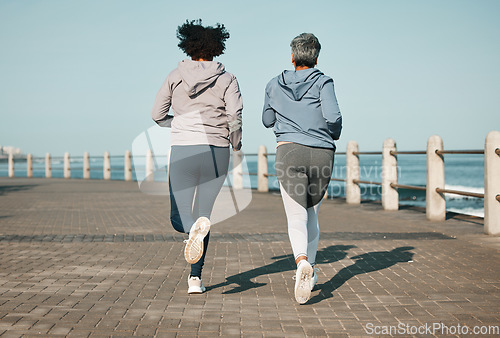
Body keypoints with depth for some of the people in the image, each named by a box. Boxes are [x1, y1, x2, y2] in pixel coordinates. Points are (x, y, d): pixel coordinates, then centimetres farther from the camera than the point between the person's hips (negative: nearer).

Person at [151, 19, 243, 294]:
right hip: (216, 153, 1)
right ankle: (195, 278, 13)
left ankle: (196, 228, -30)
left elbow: (157, 115, 8)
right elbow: (235, 116, -10)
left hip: (182, 151, -1)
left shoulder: (175, 76, 7)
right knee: (203, 213, 16)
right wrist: (235, 143, 8)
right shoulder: (226, 79, 3)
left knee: (179, 219, 8)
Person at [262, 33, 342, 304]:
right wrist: (334, 134, 9)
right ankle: (309, 272, 23)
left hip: (289, 151, 0)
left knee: (296, 219, -5)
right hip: (322, 154, 1)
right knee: (312, 213, 19)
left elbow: (267, 121, 23)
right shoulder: (323, 82, 2)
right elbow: (333, 116, -11)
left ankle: (302, 263, -34)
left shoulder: (275, 85, 11)